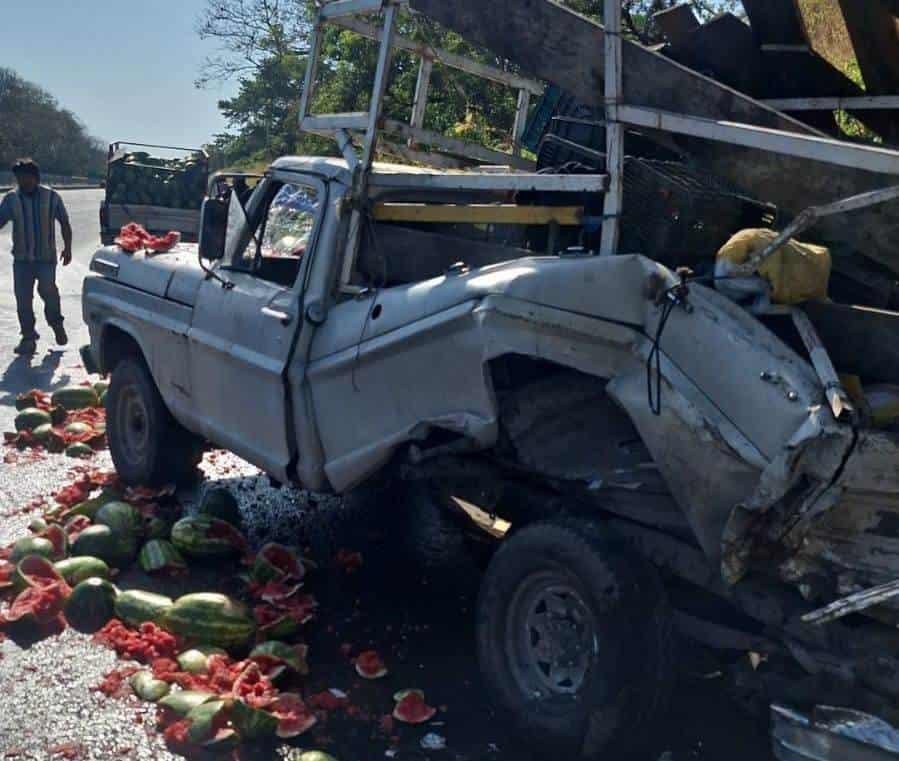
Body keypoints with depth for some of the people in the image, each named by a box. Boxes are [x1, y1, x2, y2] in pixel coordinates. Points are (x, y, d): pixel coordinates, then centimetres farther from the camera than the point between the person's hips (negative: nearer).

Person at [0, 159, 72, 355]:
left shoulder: (51, 197, 1)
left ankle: (56, 323, 7)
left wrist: (67, 247, 2)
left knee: (48, 289, -20)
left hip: (46, 257, -2)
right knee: (22, 298, 0)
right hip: (21, 258, 2)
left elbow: (65, 223, 8)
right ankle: (28, 338, 11)